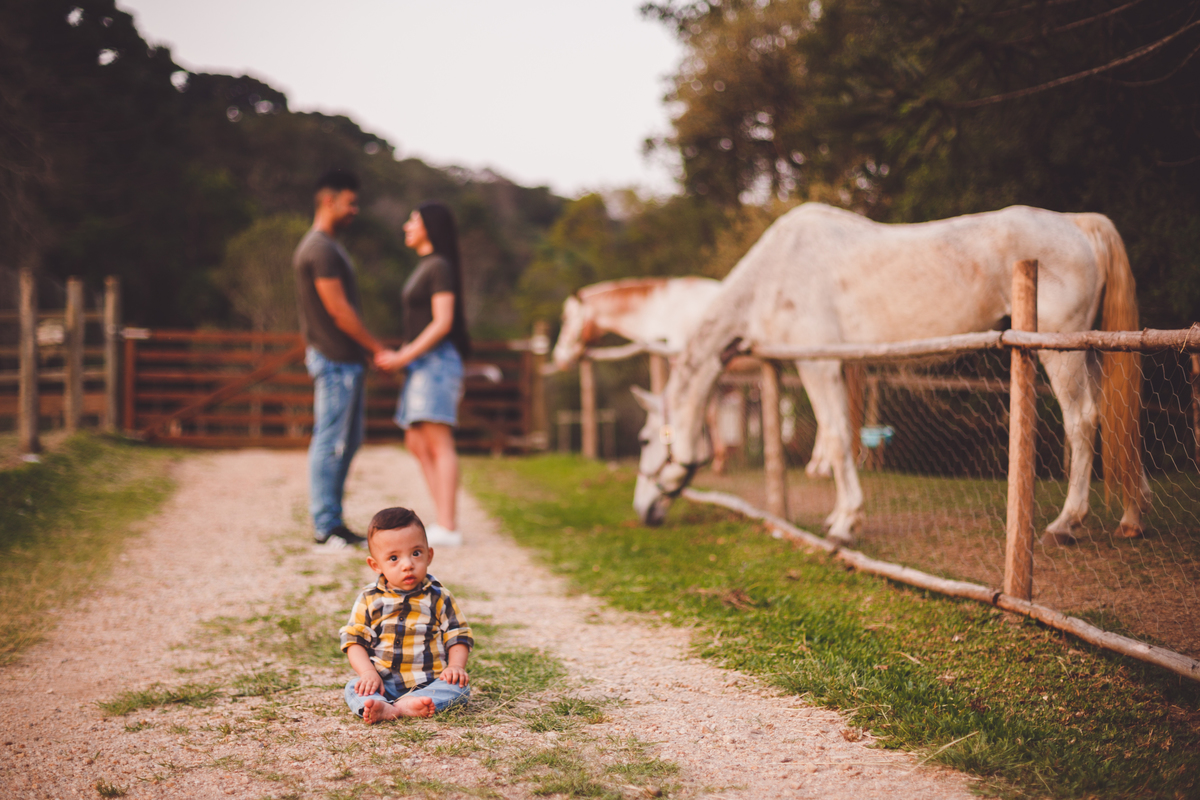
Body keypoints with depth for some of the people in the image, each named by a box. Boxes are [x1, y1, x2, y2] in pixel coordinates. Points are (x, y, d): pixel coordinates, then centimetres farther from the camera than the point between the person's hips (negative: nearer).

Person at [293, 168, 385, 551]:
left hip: (346, 360, 11)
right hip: (335, 360, -11)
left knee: (348, 440, 13)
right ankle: (326, 529, -3)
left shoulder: (328, 247, 19)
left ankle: (332, 522, 17)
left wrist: (368, 351, 17)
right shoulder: (321, 249, -14)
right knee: (330, 443, -7)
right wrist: (378, 348, -11)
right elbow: (338, 310, -18)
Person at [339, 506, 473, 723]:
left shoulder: (438, 597, 4)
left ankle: (400, 706, -43)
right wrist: (368, 673, -14)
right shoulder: (369, 599, 4)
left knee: (458, 686, -26)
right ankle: (380, 709, -54)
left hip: (429, 682, 0)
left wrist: (456, 666, -13)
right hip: (383, 683, 0)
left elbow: (457, 637, 6)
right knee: (353, 688, -25)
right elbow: (354, 640, 2)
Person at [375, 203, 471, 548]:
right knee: (417, 444, 8)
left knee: (439, 443, -12)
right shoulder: (425, 267, 19)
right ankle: (445, 522, 8)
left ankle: (447, 528, -13)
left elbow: (443, 323, -17)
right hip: (422, 364, 10)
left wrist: (404, 356, -18)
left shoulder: (440, 267, -10)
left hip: (435, 360, -10)